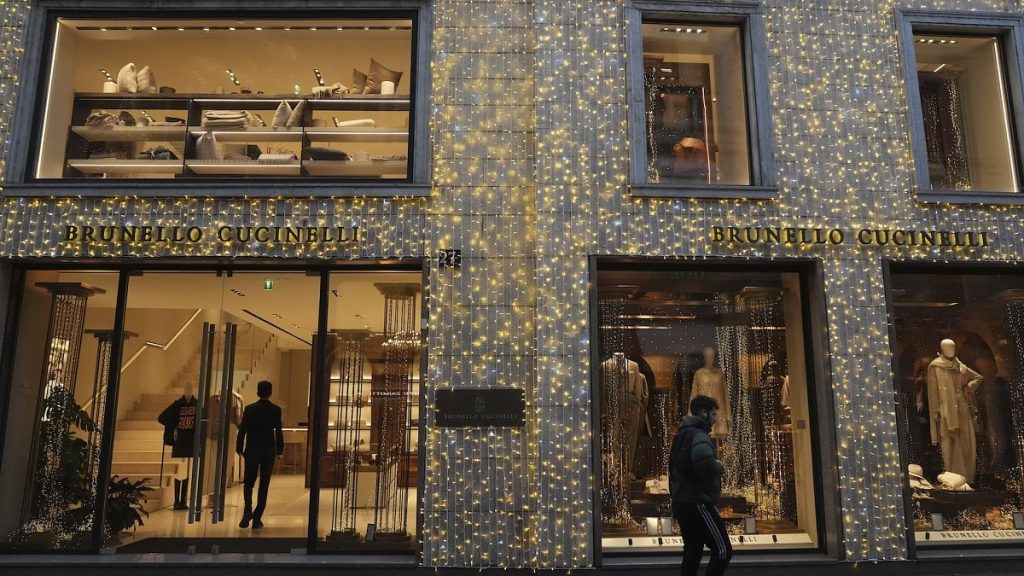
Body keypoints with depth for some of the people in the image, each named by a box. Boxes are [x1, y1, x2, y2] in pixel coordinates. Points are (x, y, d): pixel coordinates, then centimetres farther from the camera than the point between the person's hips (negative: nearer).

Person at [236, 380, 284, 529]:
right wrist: (280, 450, 6)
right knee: (264, 485, 7)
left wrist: (239, 448, 7)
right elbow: (278, 431, -3)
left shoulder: (249, 409, -3)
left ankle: (248, 510, -10)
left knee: (248, 482, 12)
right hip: (269, 450, 0)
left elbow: (242, 430, -2)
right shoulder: (276, 410, -3)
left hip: (252, 450, 0)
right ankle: (257, 518, 6)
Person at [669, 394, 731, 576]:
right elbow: (705, 464, -33)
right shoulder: (698, 435, -14)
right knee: (723, 550, -3)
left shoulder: (683, 434, 17)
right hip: (696, 503, -10)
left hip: (682, 503, 10)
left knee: (692, 554, 14)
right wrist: (719, 466, -13)